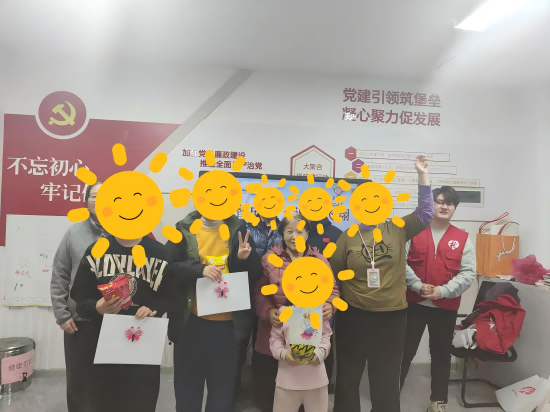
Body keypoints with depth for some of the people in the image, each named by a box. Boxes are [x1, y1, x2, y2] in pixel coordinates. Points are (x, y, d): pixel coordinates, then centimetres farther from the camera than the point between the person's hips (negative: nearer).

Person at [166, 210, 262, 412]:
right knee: (187, 388, 15)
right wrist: (199, 269, -22)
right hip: (191, 322, 0)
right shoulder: (184, 230, 1)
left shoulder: (238, 229, 1)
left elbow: (255, 275, 2)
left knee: (224, 390, 15)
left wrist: (244, 260, -18)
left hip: (229, 324, 0)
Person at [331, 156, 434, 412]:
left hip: (392, 315, 0)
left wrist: (422, 175, -14)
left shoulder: (398, 230, -1)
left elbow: (425, 213, -9)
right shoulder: (348, 236, -2)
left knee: (387, 377, 15)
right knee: (348, 374, 15)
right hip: (354, 315, 0)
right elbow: (331, 272, 3)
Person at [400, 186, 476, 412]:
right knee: (405, 350, 9)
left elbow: (467, 273, -4)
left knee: (441, 354, 14)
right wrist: (417, 285, -19)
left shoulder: (463, 239, 2)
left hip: (446, 306, 1)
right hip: (414, 303, -1)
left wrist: (443, 291, -15)